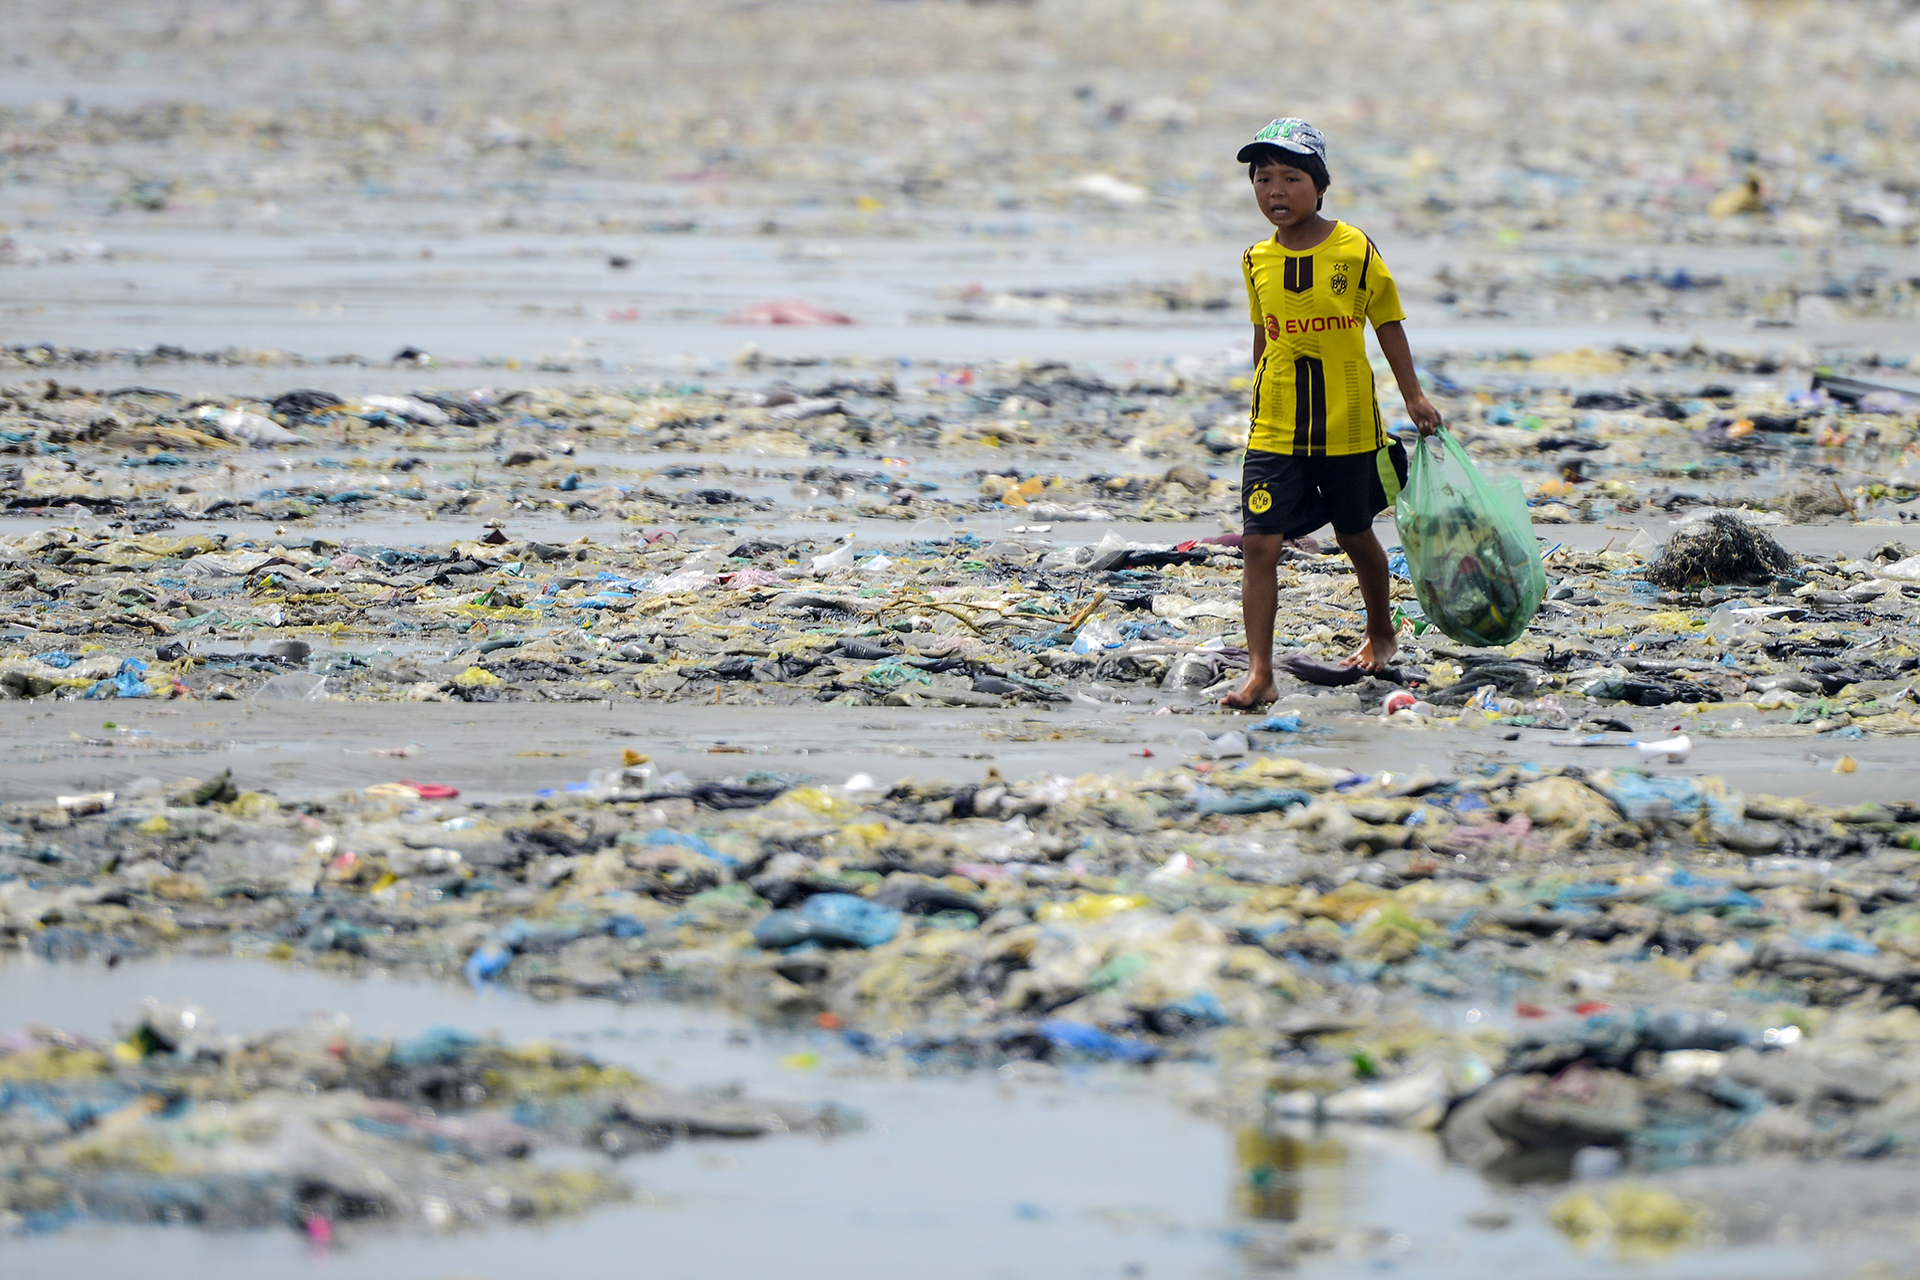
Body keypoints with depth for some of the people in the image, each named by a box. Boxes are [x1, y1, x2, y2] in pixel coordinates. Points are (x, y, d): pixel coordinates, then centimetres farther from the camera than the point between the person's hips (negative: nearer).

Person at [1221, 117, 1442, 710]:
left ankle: (1380, 633, 42)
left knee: (1355, 534, 16)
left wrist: (1413, 395, -4)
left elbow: (1388, 324, 1)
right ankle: (1259, 673, -11)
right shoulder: (1257, 262, 1)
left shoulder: (1355, 249, -7)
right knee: (1260, 543, -11)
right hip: (1275, 432, 2)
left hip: (1349, 427, -2)